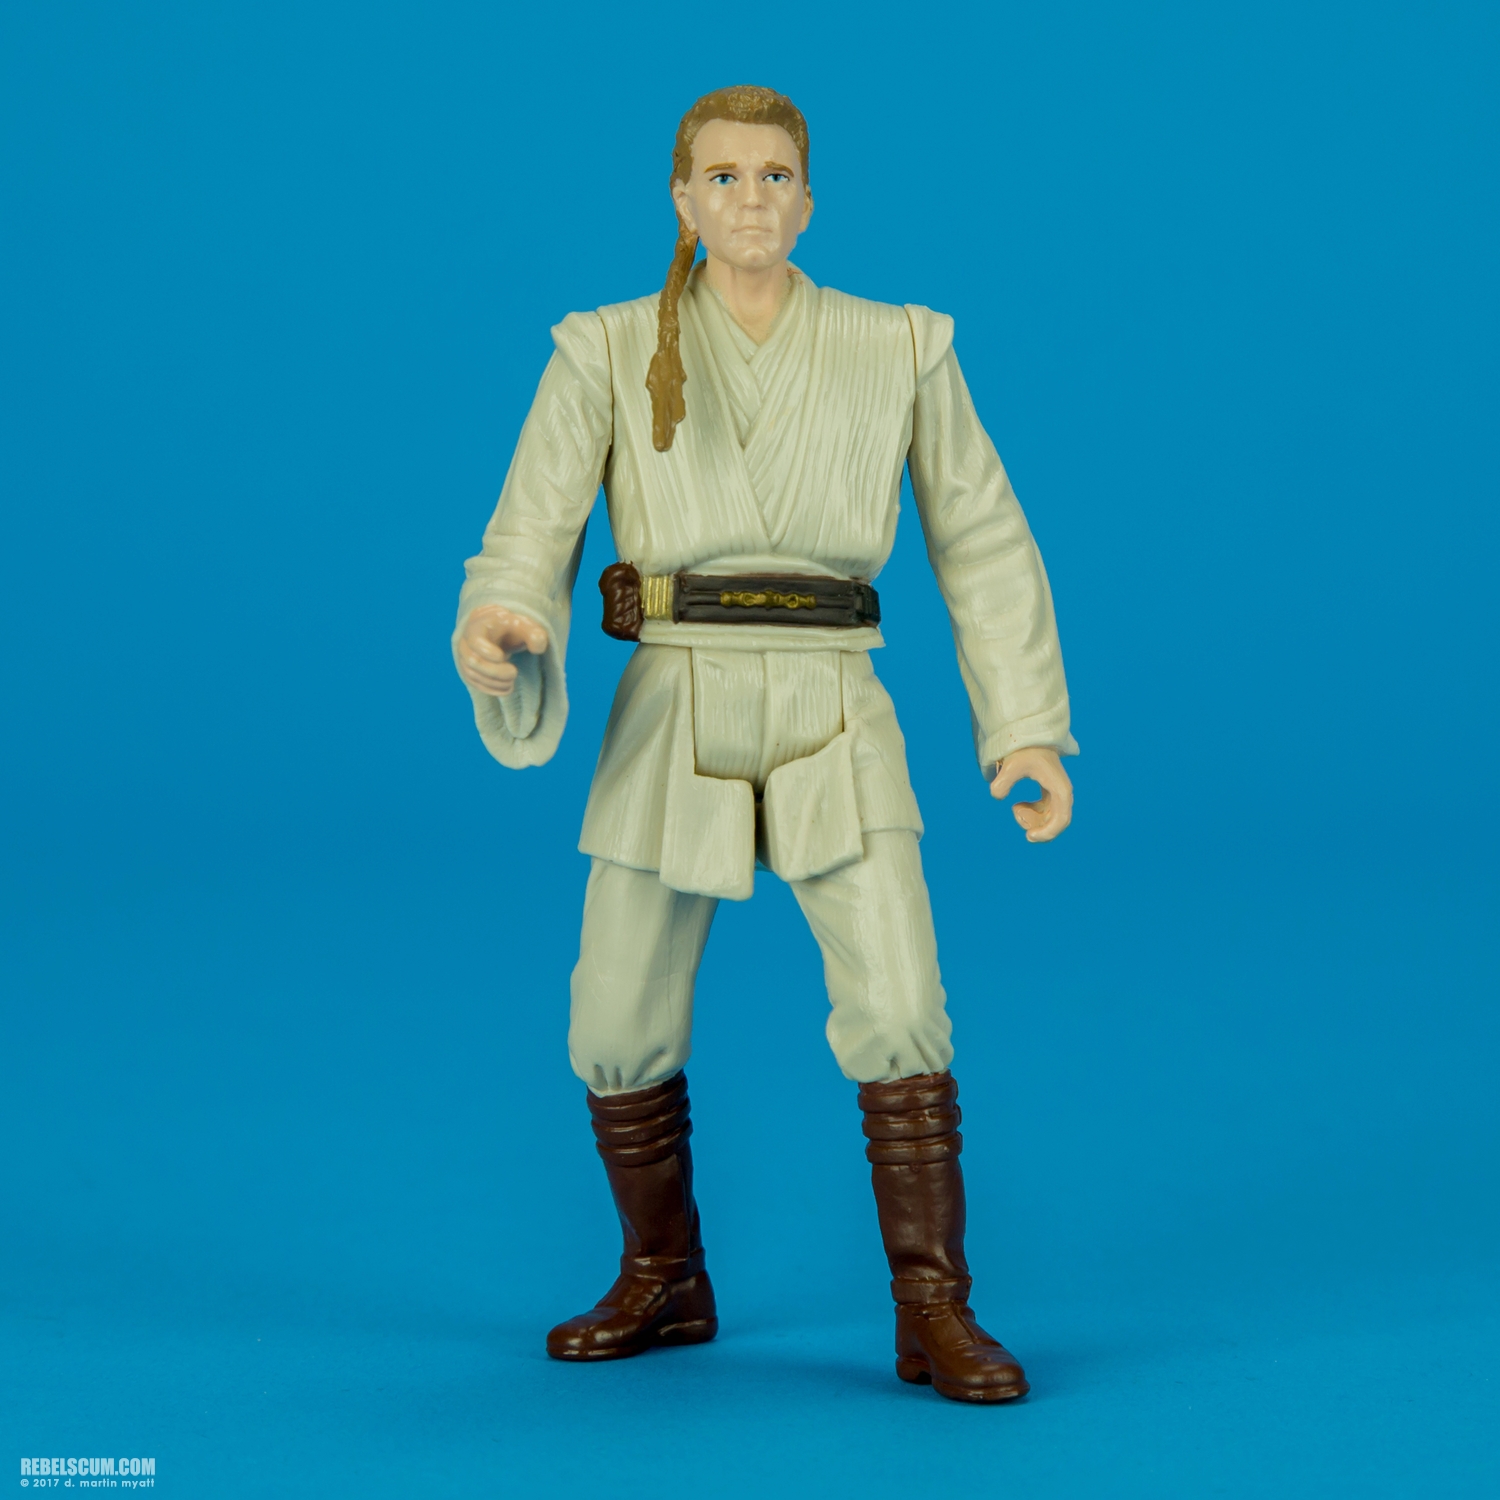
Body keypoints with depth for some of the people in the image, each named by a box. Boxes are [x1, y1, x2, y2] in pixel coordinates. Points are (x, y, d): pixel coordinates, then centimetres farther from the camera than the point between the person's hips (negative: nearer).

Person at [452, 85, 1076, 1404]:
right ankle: (666, 1285, 27)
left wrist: (1030, 728, -1)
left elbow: (981, 542, 7)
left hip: (833, 723, -1)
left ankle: (936, 1317, -2)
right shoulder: (608, 355, 2)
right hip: (672, 722, 1)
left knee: (897, 1017, -16)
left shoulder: (900, 350, 4)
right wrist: (500, 633, -30)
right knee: (620, 1040, 4)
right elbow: (531, 542, -5)